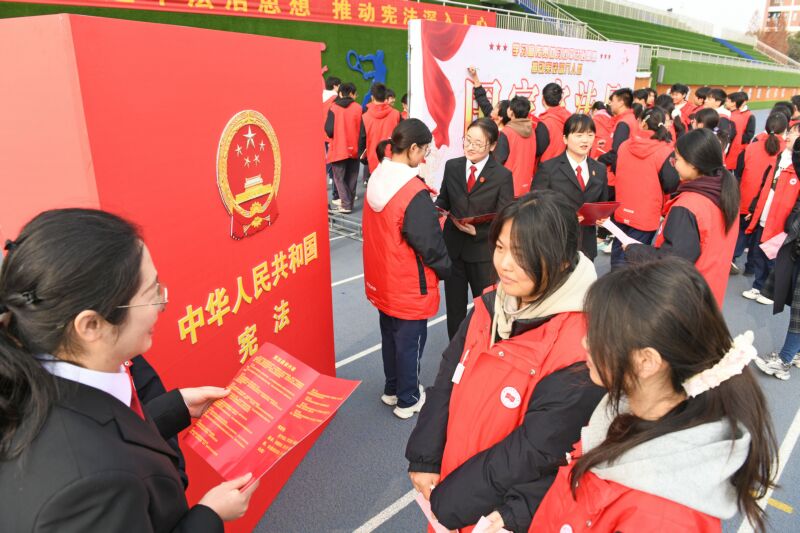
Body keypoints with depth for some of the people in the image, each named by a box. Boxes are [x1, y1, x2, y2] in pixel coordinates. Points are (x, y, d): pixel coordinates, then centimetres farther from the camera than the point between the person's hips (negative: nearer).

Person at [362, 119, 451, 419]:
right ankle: (408, 400, 29)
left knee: (390, 336, 23)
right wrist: (445, 270, -1)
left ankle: (392, 389, 41)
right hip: (410, 286, -7)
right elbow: (430, 243, -20)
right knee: (410, 341, 11)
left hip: (381, 280, 8)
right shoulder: (415, 193, -26)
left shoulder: (377, 180, -3)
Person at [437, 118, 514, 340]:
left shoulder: (503, 175, -10)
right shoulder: (452, 166, 1)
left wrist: (477, 231, -25)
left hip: (483, 251, -3)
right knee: (454, 305, 18)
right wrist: (437, 209, -12)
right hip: (453, 247, 4)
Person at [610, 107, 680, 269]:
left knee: (618, 253, 17)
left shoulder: (624, 146, -2)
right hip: (647, 216, -4)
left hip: (622, 212, 4)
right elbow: (671, 186, -13)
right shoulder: (666, 151, -14)